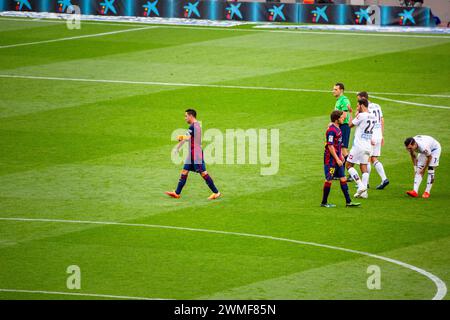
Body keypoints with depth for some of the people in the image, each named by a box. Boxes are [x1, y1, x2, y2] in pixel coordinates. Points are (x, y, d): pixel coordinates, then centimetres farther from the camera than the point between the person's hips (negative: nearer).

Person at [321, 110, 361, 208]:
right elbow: (330, 146, -21)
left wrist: (341, 156, 19)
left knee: (343, 179, 8)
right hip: (330, 159, -9)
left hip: (337, 159, 9)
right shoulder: (331, 130, -19)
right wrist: (337, 159, -20)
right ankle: (324, 202, 9)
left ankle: (348, 201, 10)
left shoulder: (337, 129, 11)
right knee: (329, 180, -1)